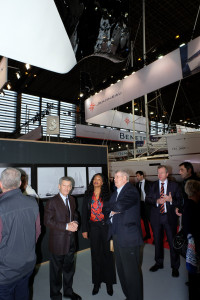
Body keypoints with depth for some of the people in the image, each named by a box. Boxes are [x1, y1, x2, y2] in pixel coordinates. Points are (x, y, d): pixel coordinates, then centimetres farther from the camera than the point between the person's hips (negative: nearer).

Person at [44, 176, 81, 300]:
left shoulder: (72, 199, 5)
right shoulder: (52, 202, -15)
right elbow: (48, 221, -18)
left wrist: (75, 222, -7)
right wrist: (66, 226, -22)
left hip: (70, 240, 6)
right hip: (58, 242, -6)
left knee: (69, 268, 22)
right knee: (56, 270, 12)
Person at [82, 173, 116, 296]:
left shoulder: (107, 195, -5)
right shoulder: (88, 196, 3)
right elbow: (84, 213, 5)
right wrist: (84, 229, 2)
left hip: (106, 226, -2)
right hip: (93, 227, 2)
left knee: (107, 253, 8)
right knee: (95, 254, 13)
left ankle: (109, 282, 27)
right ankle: (97, 282, 30)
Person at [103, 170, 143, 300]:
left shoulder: (131, 191, -13)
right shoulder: (115, 193, 14)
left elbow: (119, 206, -28)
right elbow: (105, 208, 13)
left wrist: (111, 207, -8)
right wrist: (111, 212, -9)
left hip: (129, 238, -8)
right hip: (117, 236, 8)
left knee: (132, 271, 4)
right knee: (121, 269, 20)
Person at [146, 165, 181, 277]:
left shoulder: (174, 185, -2)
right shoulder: (153, 185, 4)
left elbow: (180, 200, -4)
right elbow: (147, 198, 1)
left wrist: (171, 200, -22)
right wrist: (157, 201, -16)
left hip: (170, 217, -2)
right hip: (156, 217, 3)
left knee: (173, 242, 5)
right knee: (158, 241, 16)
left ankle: (175, 267, 26)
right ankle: (159, 263, 36)